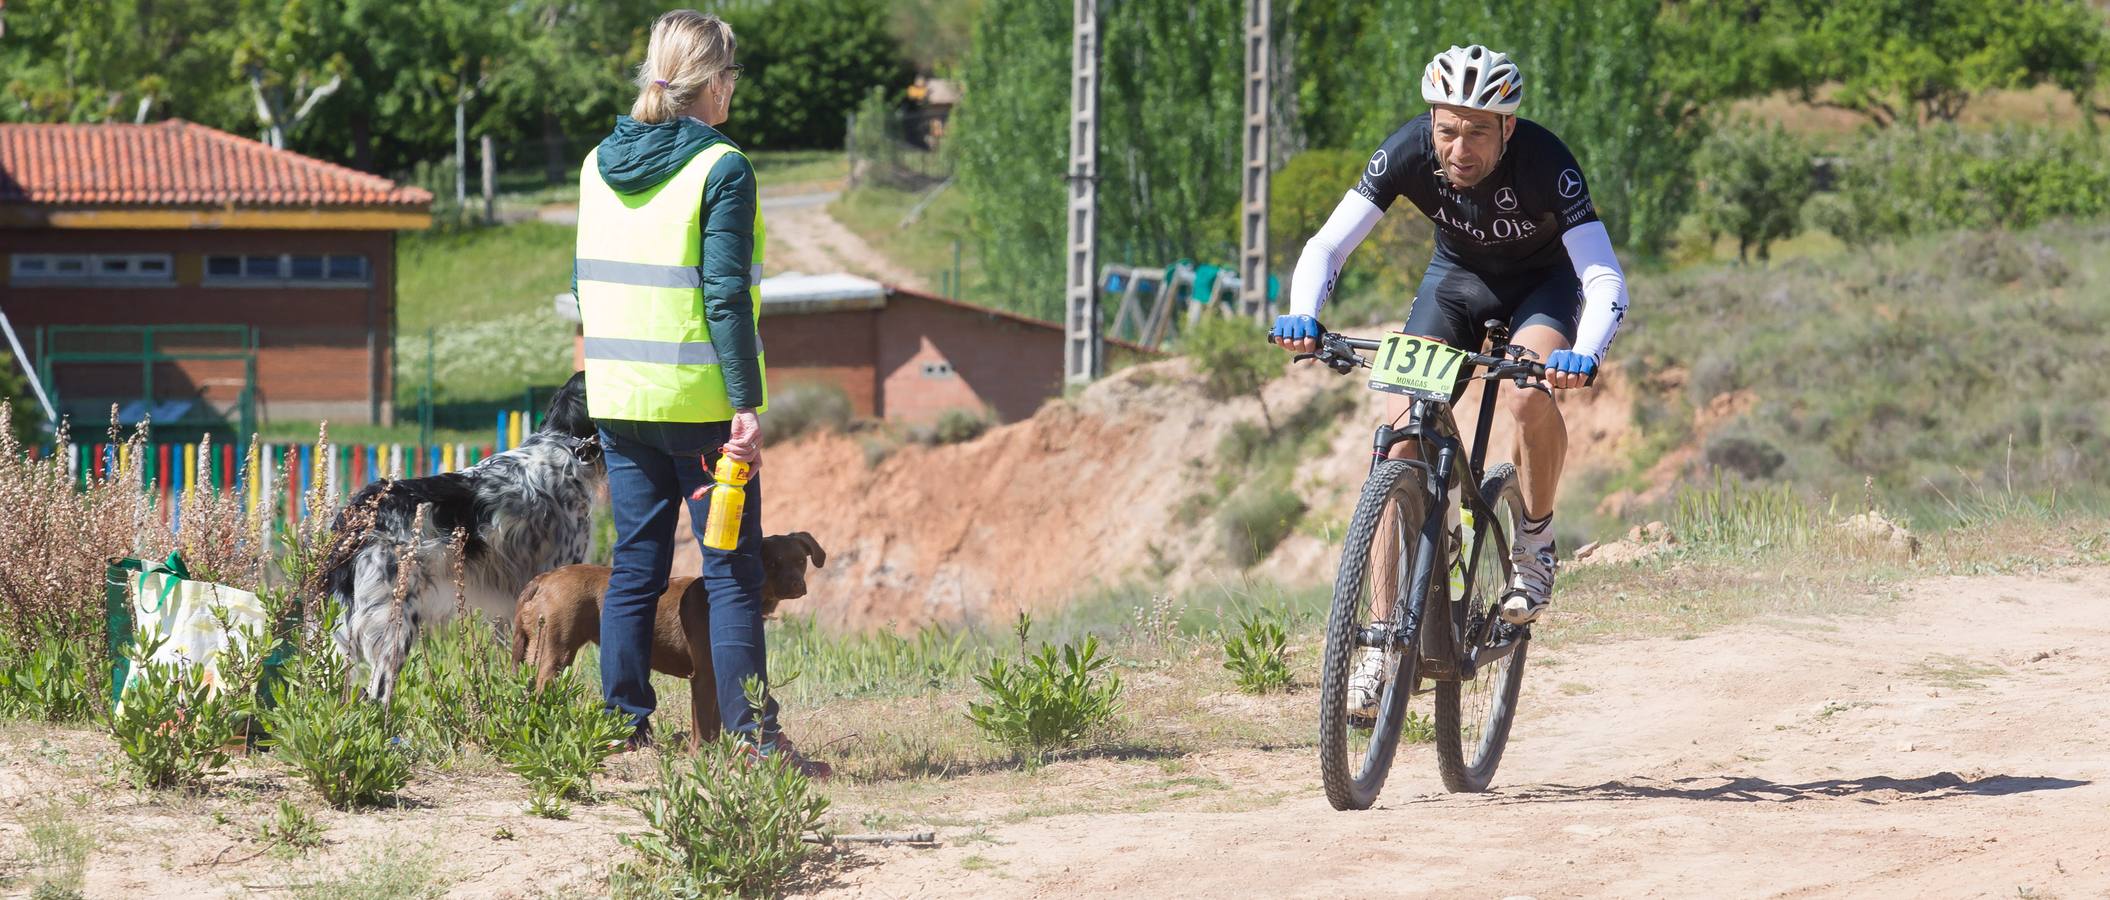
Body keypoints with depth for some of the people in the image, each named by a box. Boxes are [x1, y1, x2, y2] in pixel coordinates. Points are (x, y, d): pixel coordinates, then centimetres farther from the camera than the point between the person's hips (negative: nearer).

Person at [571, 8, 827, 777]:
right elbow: (726, 296, -16)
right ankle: (753, 739, -3)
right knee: (733, 572, -1)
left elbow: (587, 281, 13)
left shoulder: (600, 164, 8)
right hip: (698, 400, -6)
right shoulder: (720, 169, -12)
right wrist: (746, 404, -15)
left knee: (635, 565, 12)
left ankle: (624, 729, 10)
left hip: (619, 397, 6)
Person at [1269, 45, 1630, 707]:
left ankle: (1536, 543, -5)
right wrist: (1304, 316, -45)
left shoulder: (1544, 162, -34)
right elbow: (1327, 246, -25)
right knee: (1402, 426, -17)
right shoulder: (1409, 151, -27)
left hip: (1543, 280, -3)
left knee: (1528, 397, -34)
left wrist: (1585, 355, -59)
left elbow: (1606, 280, -39)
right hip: (1458, 274, 3)